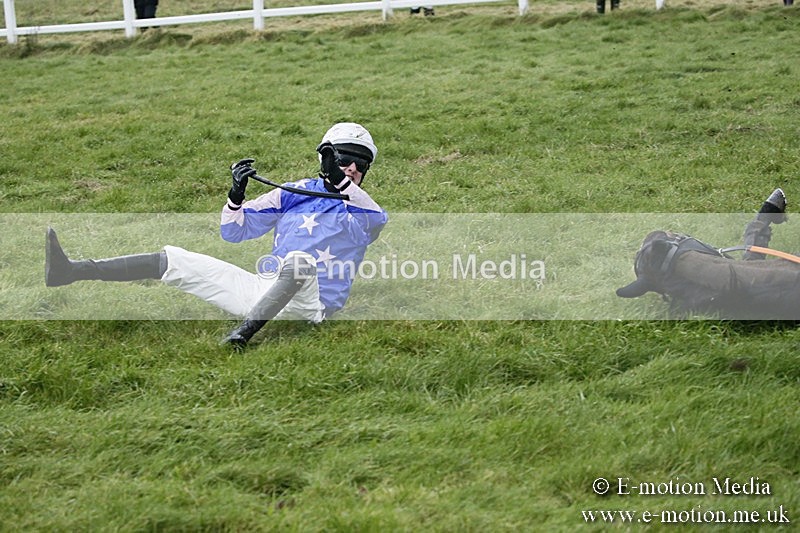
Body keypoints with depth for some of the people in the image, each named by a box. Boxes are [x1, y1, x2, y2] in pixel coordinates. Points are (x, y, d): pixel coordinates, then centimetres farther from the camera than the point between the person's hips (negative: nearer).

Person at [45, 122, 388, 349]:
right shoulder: (291, 193, 18)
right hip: (260, 290, 4)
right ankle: (69, 271, -14)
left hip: (310, 303, -4)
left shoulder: (360, 209, 11)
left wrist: (346, 186, -30)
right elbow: (233, 231, 12)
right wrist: (236, 193, -7)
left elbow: (379, 220, -17)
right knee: (176, 260, -5)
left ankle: (246, 331, -50)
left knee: (299, 260, -37)